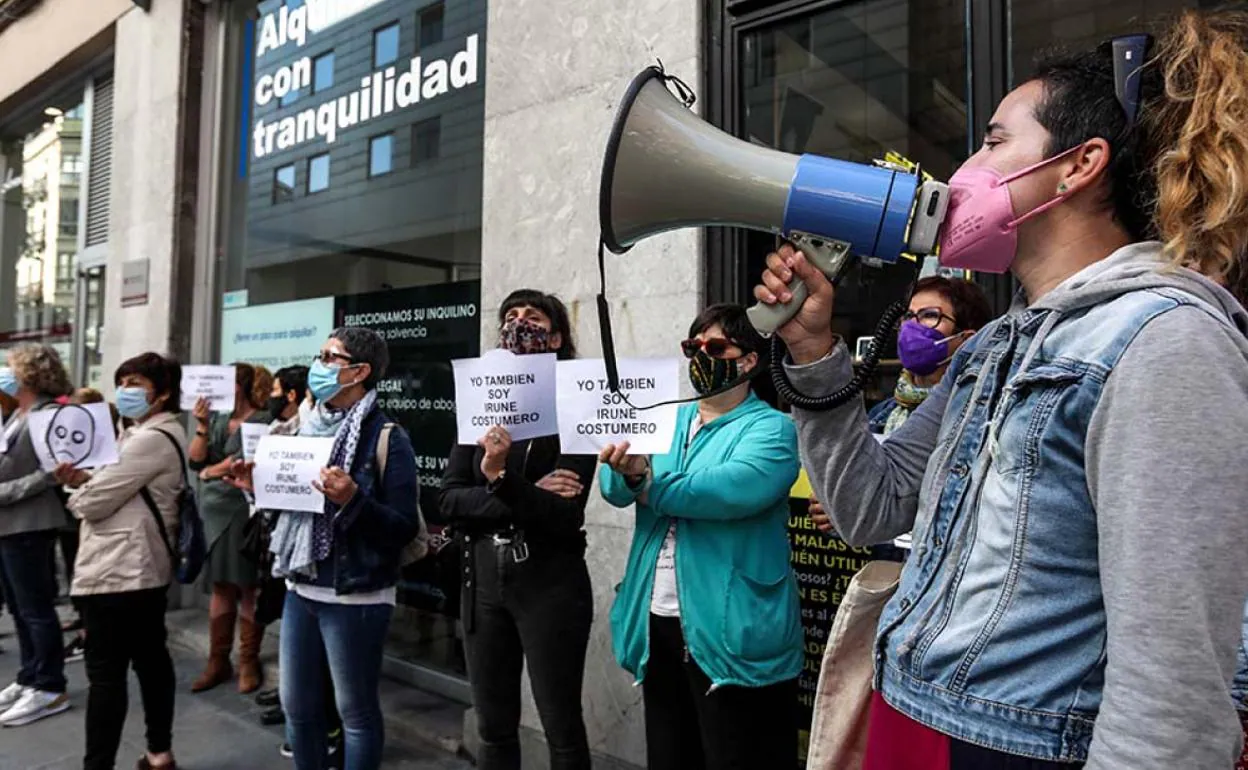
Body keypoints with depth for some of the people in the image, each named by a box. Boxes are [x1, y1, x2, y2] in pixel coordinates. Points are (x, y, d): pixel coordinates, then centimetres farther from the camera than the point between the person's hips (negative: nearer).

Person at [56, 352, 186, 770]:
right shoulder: (161, 434, 16)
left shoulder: (150, 439, -18)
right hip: (144, 566, 11)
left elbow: (96, 501, -18)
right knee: (151, 658, 15)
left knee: (106, 674, -5)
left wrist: (77, 492, 5)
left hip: (118, 569, -11)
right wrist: (86, 479, 1)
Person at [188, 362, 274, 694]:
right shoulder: (217, 419, 12)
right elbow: (196, 461, 5)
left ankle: (249, 663, 10)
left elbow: (242, 463, -12)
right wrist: (202, 425, -4)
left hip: (244, 511, -6)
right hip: (213, 510, 6)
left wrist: (210, 472, 1)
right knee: (220, 587, 10)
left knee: (247, 587, 1)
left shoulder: (262, 421, -6)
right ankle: (218, 660, 18)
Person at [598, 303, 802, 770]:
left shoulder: (770, 428, -7)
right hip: (656, 624, 6)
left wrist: (652, 486, -14)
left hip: (731, 632, -6)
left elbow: (733, 490, -26)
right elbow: (614, 488, -1)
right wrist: (629, 472, -24)